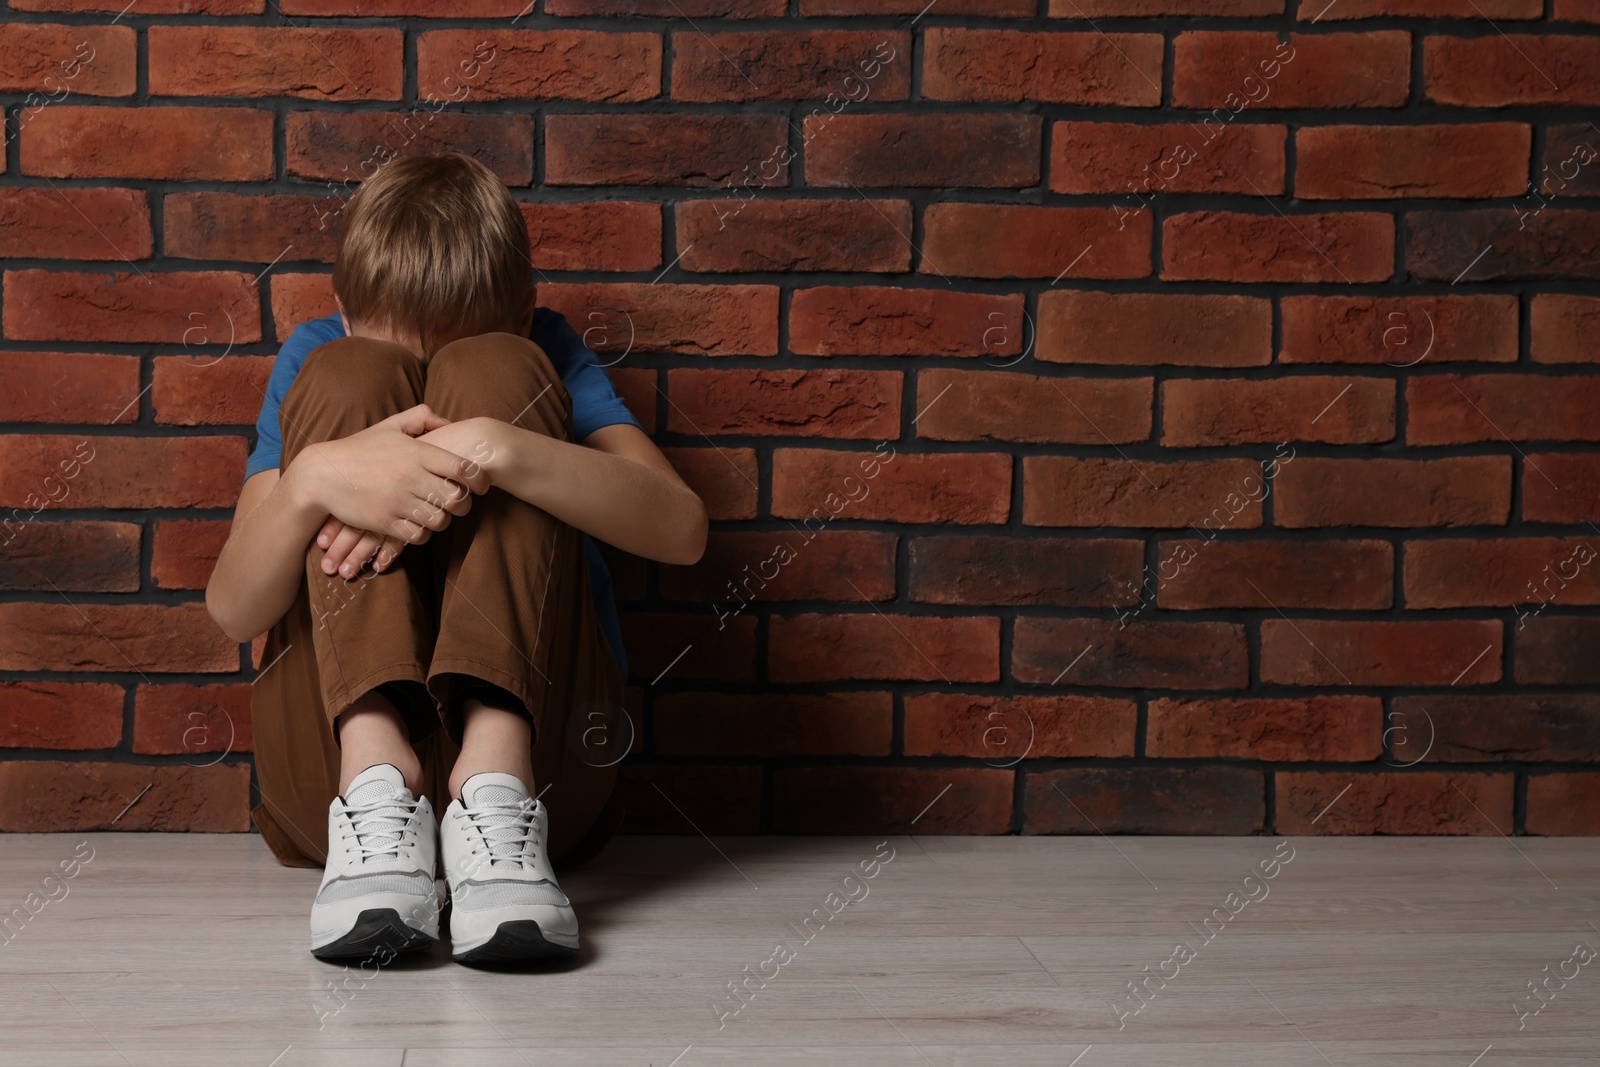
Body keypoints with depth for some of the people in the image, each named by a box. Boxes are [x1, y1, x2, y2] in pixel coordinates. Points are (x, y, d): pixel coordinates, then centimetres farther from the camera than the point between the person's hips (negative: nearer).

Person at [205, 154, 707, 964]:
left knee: (493, 376, -15)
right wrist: (314, 479, -25)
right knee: (349, 379, -13)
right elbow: (232, 609, -4)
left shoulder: (543, 353, 8)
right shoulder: (319, 357, 10)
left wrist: (497, 449, -27)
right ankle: (377, 781, -34)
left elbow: (681, 529, -13)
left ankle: (497, 780, -36)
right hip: (335, 750, 1)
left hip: (533, 736, -1)